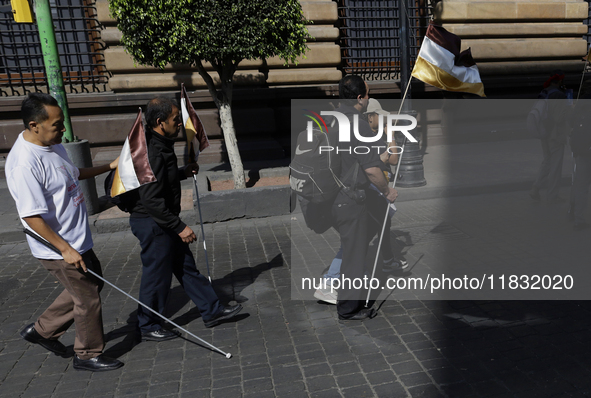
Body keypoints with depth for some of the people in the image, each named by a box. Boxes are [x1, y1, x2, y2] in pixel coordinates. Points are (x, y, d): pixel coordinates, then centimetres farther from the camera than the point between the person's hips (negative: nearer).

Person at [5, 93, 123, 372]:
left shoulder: (52, 144, 4)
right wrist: (65, 249, -24)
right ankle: (88, 355, 27)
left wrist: (110, 166, 19)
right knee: (87, 298, 5)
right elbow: (31, 216, -26)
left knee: (92, 283, 24)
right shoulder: (24, 163, -26)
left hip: (76, 240, 10)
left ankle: (42, 330, 37)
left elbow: (73, 174, 23)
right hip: (58, 249, -10)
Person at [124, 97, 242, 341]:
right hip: (152, 223, -10)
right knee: (157, 275, 5)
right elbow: (151, 199, -28)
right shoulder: (152, 152, -24)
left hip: (163, 221, 10)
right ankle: (148, 327, 26)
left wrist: (183, 173, 11)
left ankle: (212, 311, 28)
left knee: (186, 266, 16)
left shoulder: (160, 145, 9)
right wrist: (180, 227, -25)